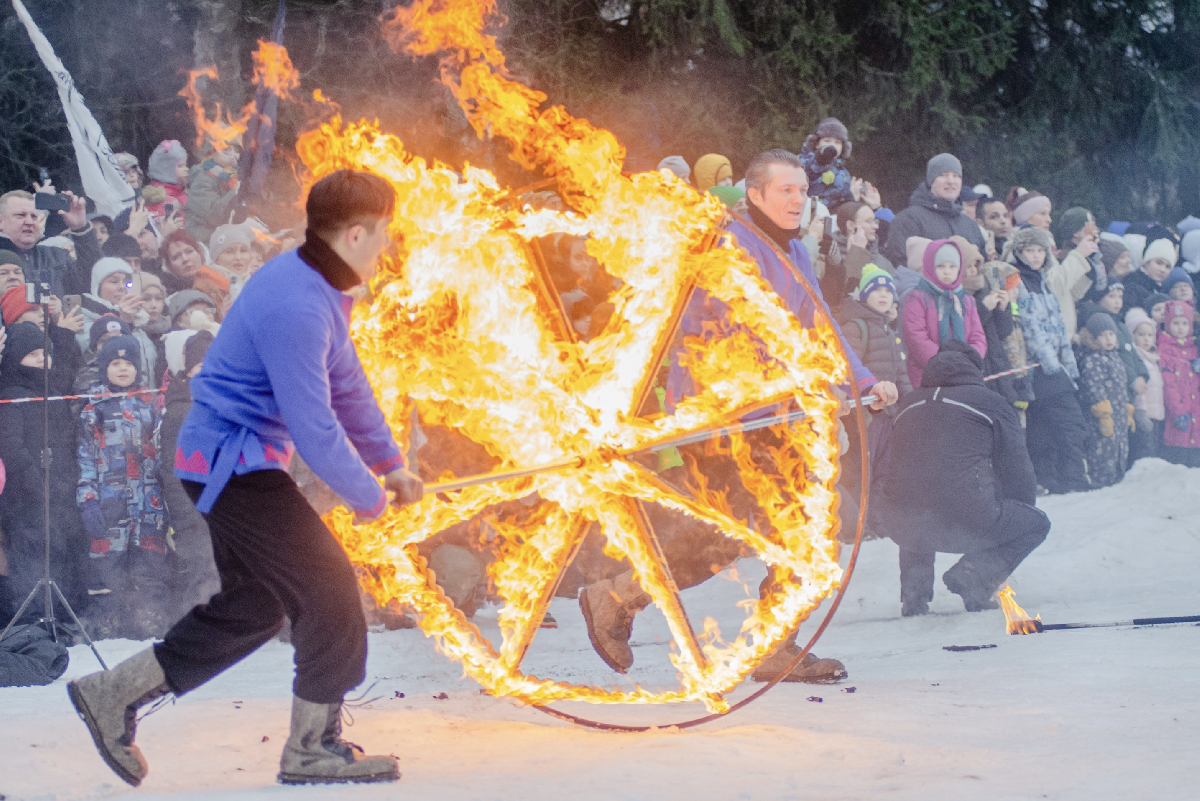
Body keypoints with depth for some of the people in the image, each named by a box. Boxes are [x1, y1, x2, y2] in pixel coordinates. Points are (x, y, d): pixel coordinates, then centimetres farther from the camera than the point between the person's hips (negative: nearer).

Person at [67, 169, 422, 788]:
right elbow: (314, 430, -25)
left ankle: (114, 695, 20)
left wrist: (389, 461, 22)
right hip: (234, 463, -11)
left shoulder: (315, 286, 8)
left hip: (226, 463, 11)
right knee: (327, 588, -5)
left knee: (253, 605, 16)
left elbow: (346, 382, 20)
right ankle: (312, 748, 6)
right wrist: (368, 495, -11)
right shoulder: (295, 308, -25)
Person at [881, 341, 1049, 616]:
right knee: (1037, 523, 21)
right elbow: (1018, 473, 10)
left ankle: (913, 590, 17)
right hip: (966, 524, -5)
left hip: (903, 528, 5)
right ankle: (974, 573, -4)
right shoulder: (992, 403, 9)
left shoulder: (909, 405, 21)